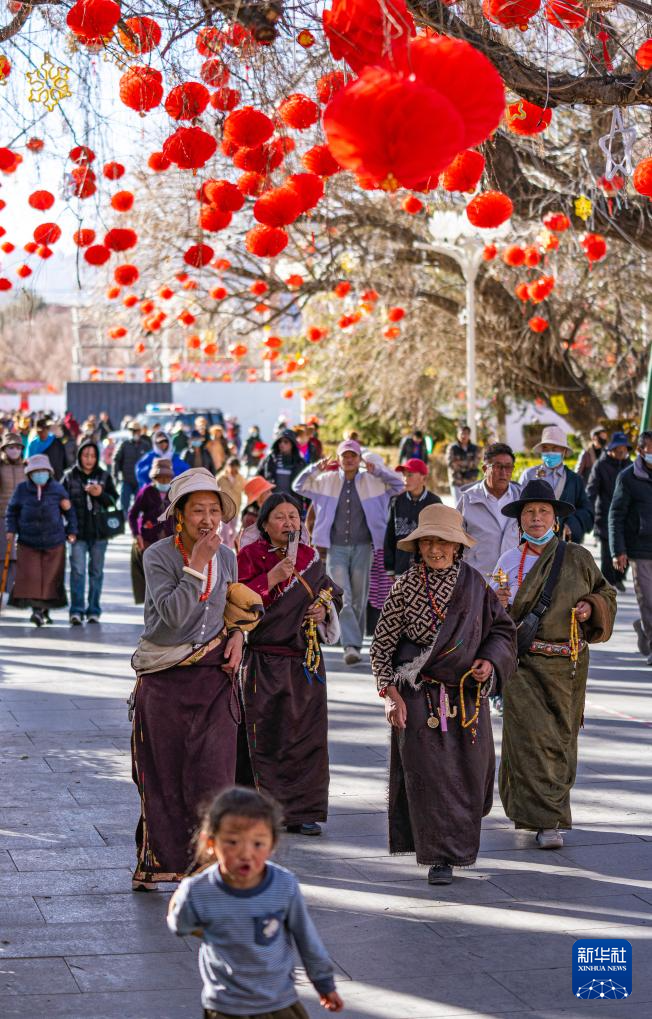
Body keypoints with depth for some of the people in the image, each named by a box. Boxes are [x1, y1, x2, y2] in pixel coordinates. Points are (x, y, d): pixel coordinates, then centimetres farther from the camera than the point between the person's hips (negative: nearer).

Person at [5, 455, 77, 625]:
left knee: (50, 578, 2)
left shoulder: (57, 489, 0)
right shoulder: (22, 490, 0)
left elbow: (69, 511, 11)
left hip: (54, 542, 0)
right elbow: (12, 511, 10)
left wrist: (71, 531, 6)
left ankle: (45, 609, 13)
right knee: (30, 576, -9)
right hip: (28, 542, 0)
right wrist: (10, 530, -2)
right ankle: (37, 609, -7)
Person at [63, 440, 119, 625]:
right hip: (78, 532, -2)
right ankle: (76, 610, -9)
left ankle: (93, 611, 15)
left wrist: (101, 494, -12)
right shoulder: (70, 476, 2)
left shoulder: (104, 476, 5)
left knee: (96, 571, 8)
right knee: (77, 570, -10)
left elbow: (114, 500, 5)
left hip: (99, 532, 2)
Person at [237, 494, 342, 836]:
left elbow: (331, 593, 24)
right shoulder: (249, 557, -3)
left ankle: (303, 811, 13)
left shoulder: (310, 557, 11)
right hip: (264, 662, -4)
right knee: (264, 737, -3)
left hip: (305, 660, 4)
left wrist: (325, 608, 2)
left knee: (307, 735, 5)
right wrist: (271, 578, -20)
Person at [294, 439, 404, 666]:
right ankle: (351, 646, -19)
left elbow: (398, 484, 6)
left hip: (362, 547, 1)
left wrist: (376, 470, -6)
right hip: (336, 547, -1)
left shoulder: (371, 481, 6)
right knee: (342, 598, -13)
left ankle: (354, 645, 17)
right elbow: (299, 486, 12)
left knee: (359, 600, 6)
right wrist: (315, 469, -4)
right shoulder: (327, 481, 7)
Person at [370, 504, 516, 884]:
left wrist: (490, 661, -7)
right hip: (419, 697, -3)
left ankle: (461, 844, 30)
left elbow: (503, 629, 12)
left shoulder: (474, 585, 2)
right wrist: (390, 693, -8)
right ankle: (440, 856, 1)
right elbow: (382, 644, -1)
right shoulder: (405, 587, -4)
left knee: (470, 773, 7)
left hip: (468, 696, 3)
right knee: (428, 772, -6)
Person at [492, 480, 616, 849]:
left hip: (568, 664, 2)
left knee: (560, 738, 9)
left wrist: (591, 608, -4)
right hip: (523, 663, -2)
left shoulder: (578, 558, 4)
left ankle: (529, 806, 30)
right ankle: (548, 821, -11)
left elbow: (606, 593, 17)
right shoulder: (508, 562, 2)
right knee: (532, 736, -12)